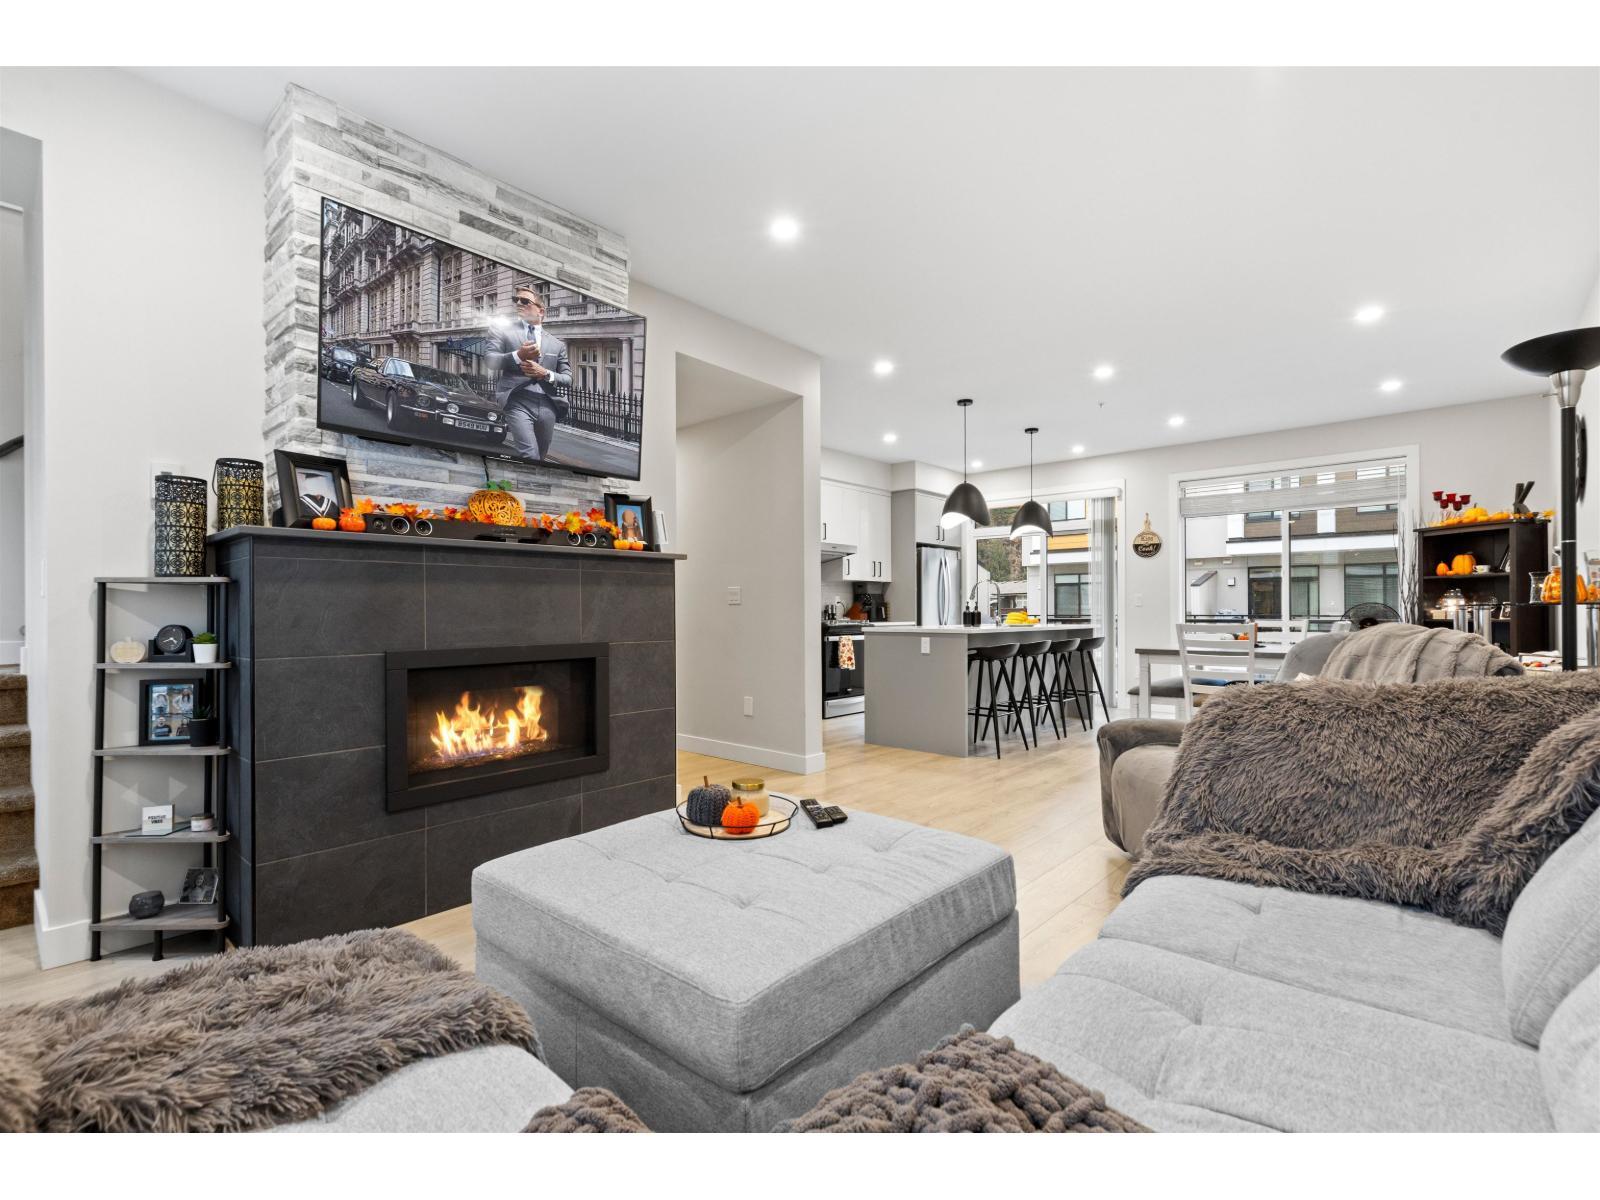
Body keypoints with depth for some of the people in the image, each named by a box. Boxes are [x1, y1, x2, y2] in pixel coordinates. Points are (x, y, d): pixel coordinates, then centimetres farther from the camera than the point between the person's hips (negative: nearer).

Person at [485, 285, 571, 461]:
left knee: (540, 458, 8)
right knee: (529, 457, -22)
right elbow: (490, 360, 3)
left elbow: (568, 379, 15)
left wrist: (545, 374, -4)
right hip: (518, 403, -3)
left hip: (547, 406, 4)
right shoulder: (502, 329, 14)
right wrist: (517, 356, -13)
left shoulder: (557, 343, 20)